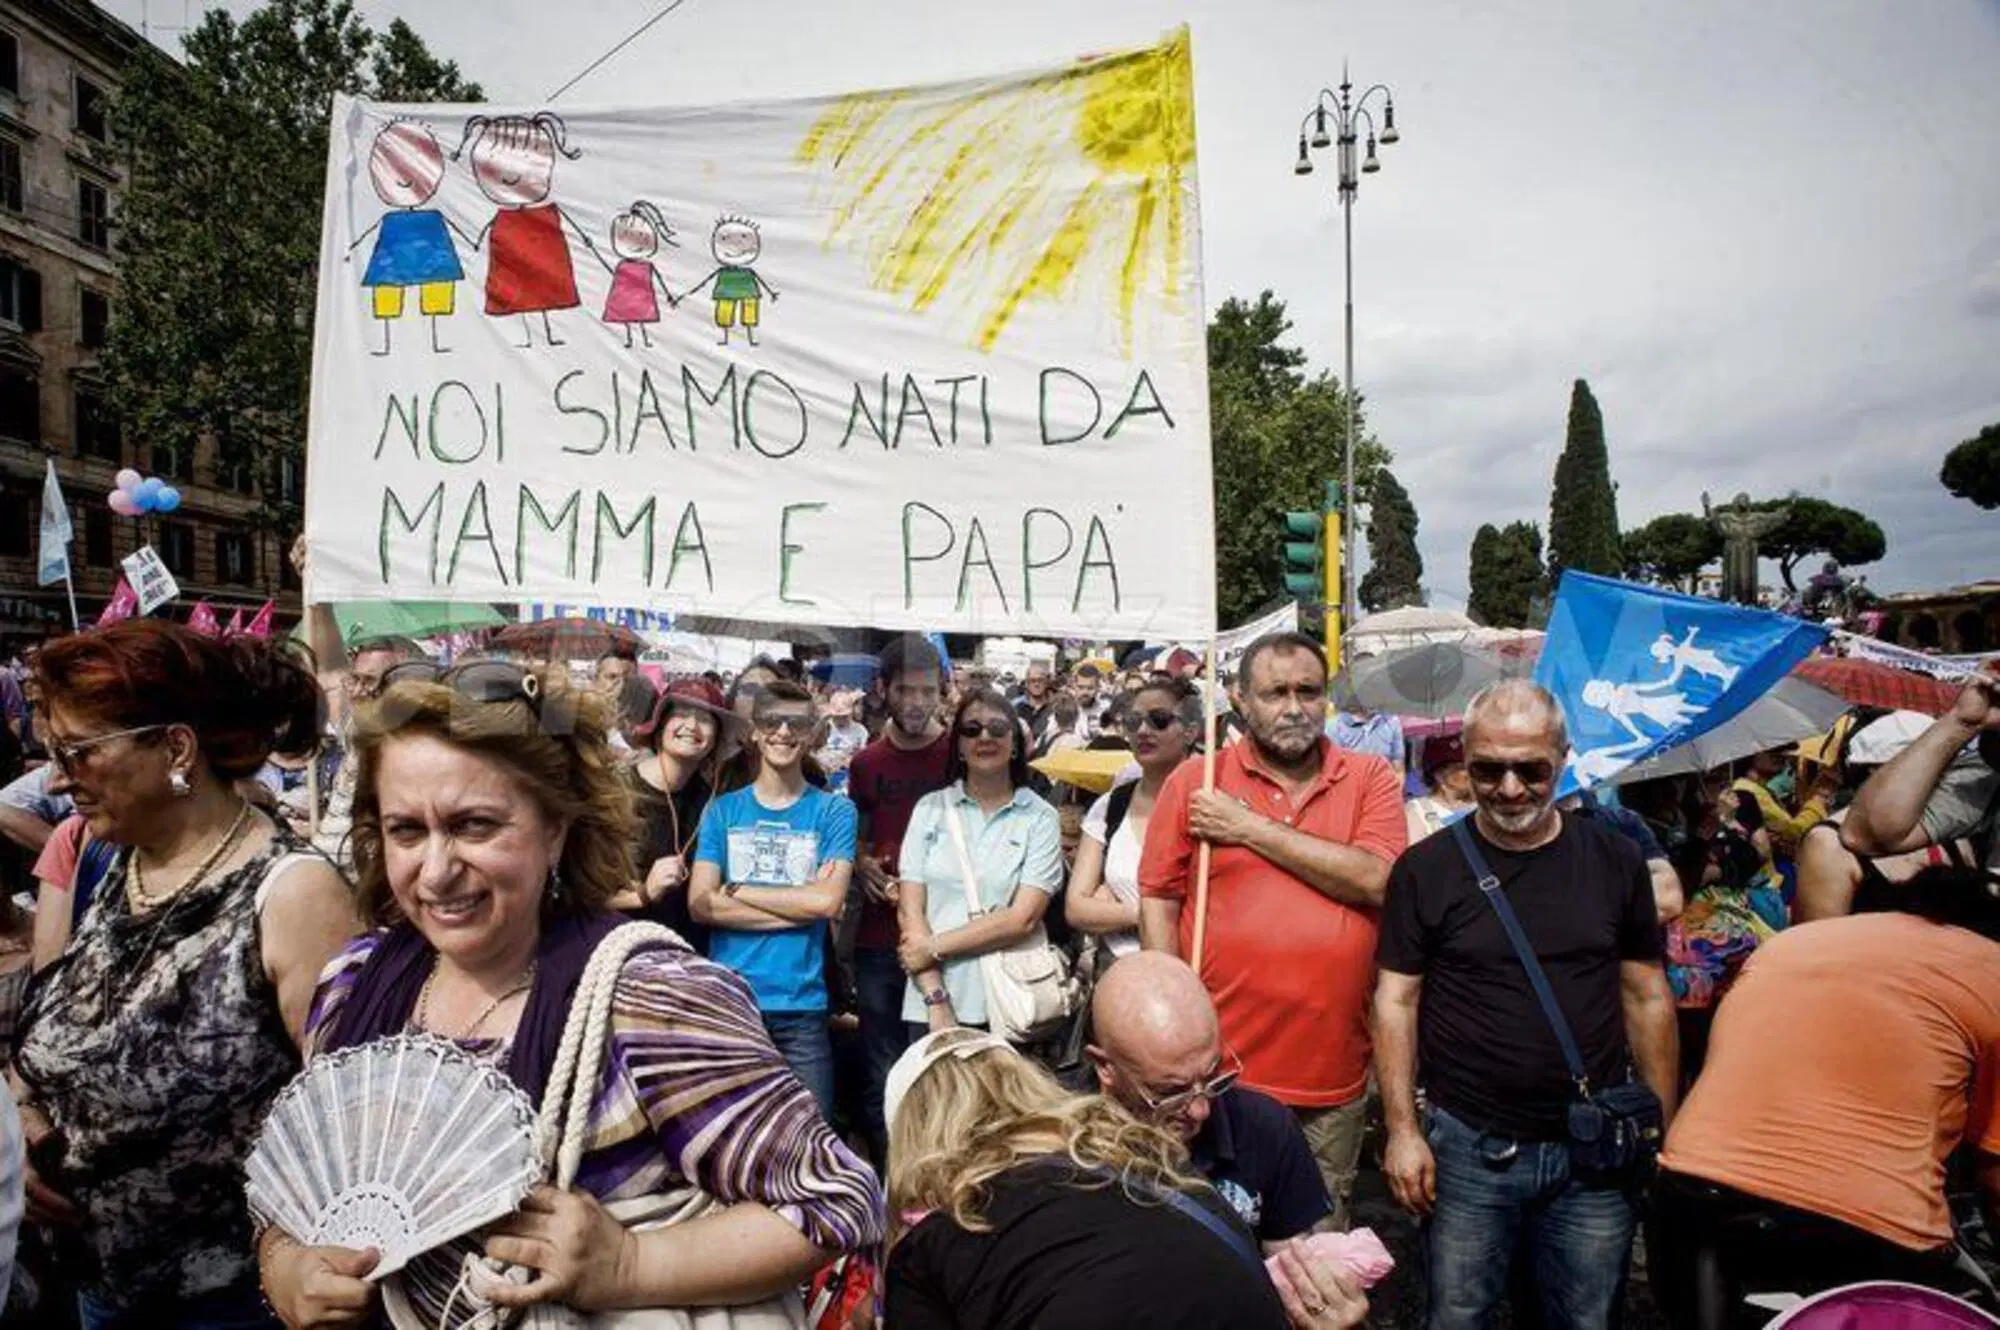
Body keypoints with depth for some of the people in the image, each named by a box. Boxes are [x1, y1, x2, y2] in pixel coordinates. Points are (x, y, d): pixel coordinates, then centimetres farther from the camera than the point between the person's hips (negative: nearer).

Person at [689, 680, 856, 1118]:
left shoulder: (834, 811, 2)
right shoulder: (723, 810, 7)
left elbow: (828, 901, -10)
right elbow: (701, 903, -5)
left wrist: (735, 890, -6)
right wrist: (799, 904, -10)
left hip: (800, 1005, -1)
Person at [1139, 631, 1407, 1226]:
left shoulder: (1370, 779, 2)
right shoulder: (1194, 783, -1)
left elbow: (1376, 880, -14)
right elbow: (1158, 902, 1)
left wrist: (1252, 829, -13)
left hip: (1334, 1073, 1)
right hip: (1220, 1068, -1)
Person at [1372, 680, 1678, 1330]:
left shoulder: (1614, 861, 1)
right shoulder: (1426, 869, -5)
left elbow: (1647, 997, 7)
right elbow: (1396, 1001, -3)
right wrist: (1402, 1128, -7)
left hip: (1596, 1155, 2)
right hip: (1466, 1149, -1)